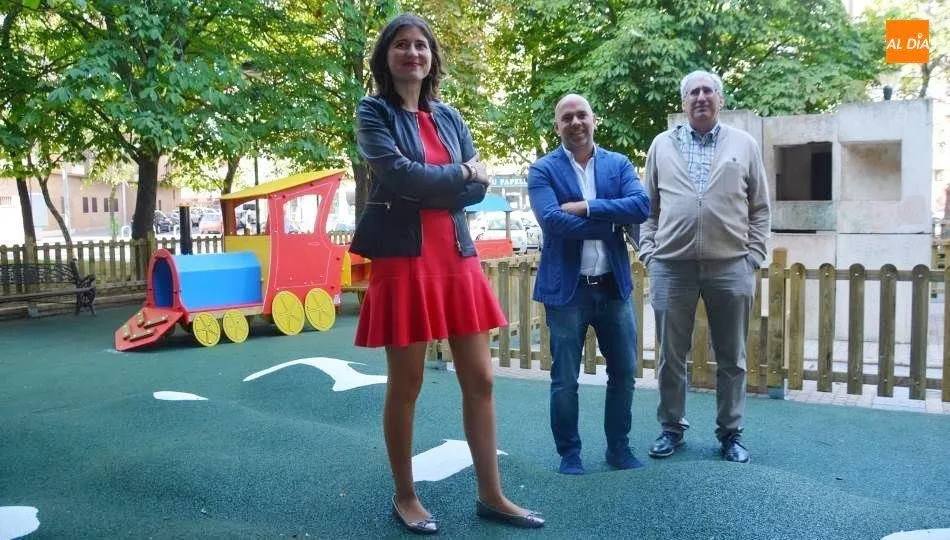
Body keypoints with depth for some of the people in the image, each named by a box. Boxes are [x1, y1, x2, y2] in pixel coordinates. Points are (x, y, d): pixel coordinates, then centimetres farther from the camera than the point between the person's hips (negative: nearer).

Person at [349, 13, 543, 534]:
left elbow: (478, 188, 5)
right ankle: (405, 497, 22)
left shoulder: (449, 117, 14)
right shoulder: (373, 112, 0)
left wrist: (427, 187, -9)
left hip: (457, 256, 5)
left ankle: (491, 495, 20)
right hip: (403, 258, -5)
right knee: (405, 385, 4)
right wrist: (460, 174, -4)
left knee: (479, 379, 7)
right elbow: (399, 174, -16)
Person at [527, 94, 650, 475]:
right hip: (566, 288, -3)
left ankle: (619, 448, 30)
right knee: (564, 380, 6)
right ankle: (569, 453, 23)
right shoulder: (543, 170, -3)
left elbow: (642, 206, -10)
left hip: (613, 285, 3)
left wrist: (586, 207, -17)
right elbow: (552, 220, -18)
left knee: (624, 373, 12)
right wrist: (611, 223, -15)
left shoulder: (619, 164, 7)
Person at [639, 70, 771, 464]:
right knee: (671, 355, 7)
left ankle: (730, 432, 22)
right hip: (671, 266, 0)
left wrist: (753, 255, 1)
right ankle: (672, 428, 23)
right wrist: (648, 251, 2)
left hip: (730, 266, 0)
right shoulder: (662, 145, 10)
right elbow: (648, 206, 11)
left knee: (731, 357, 8)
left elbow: (759, 208, 10)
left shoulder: (744, 144, 9)